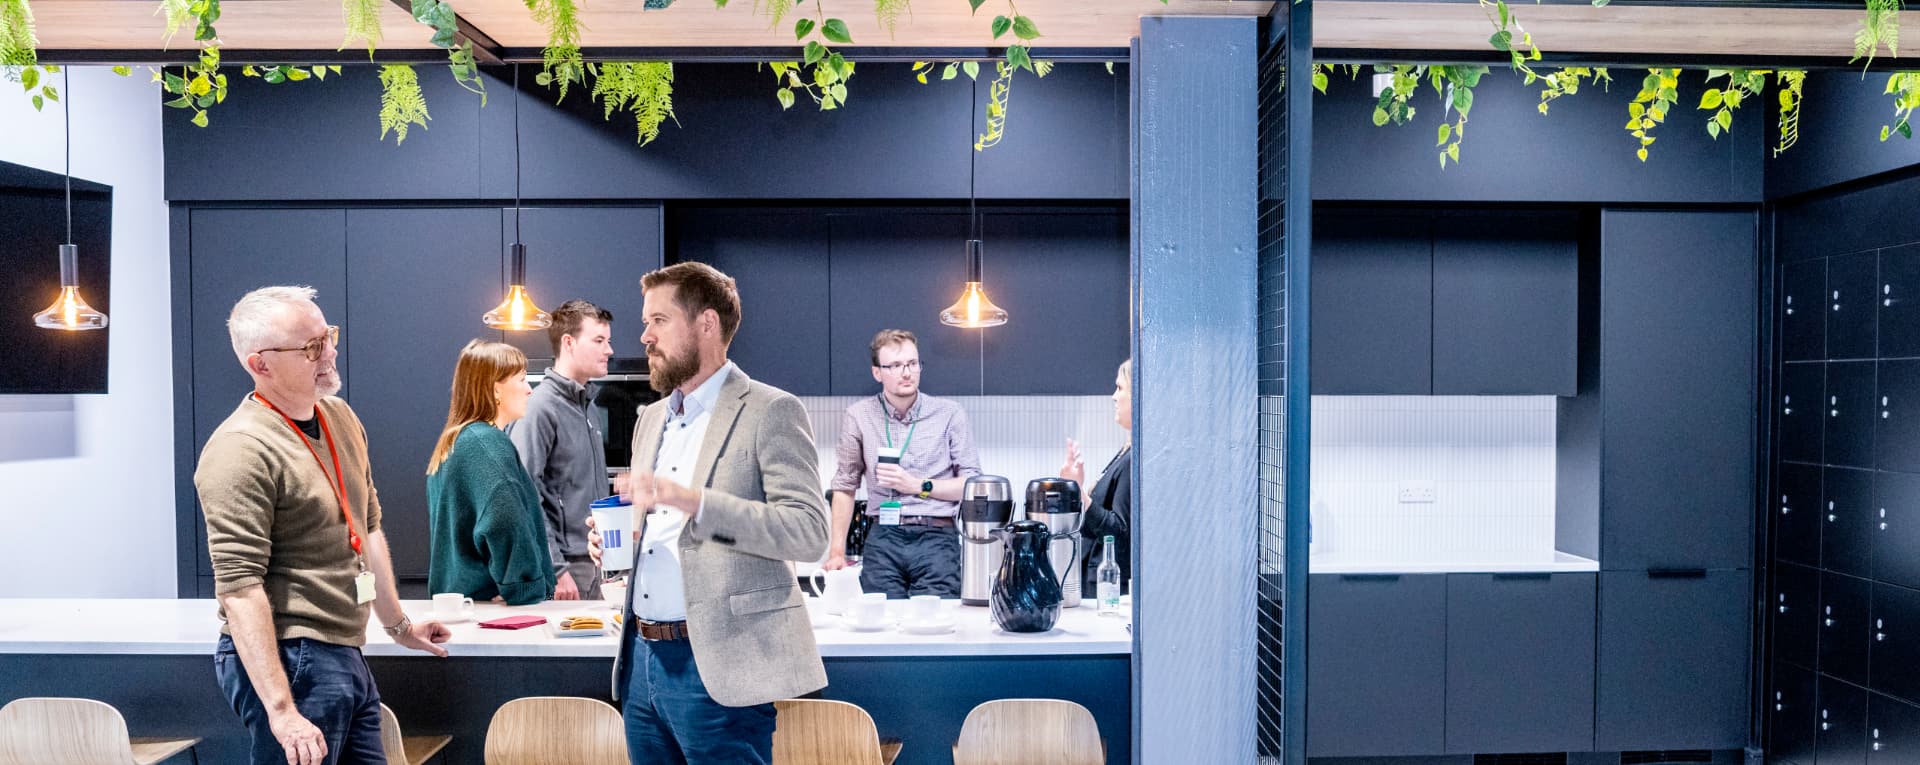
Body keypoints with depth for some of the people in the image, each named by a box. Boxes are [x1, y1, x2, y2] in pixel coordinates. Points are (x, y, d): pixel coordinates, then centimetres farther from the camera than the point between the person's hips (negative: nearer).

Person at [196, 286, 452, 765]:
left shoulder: (341, 418, 9)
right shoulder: (241, 451, -17)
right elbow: (239, 588, -22)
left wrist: (397, 625, 24)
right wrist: (281, 709, -26)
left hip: (346, 655, 8)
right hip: (286, 660, -8)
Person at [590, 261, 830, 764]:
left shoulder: (770, 411, -7)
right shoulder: (652, 419, 17)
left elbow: (810, 533, -17)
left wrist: (696, 501, -26)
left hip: (717, 667, -7)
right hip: (643, 660, 7)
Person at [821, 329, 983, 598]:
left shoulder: (950, 414, 3)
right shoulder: (859, 416, 7)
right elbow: (845, 485, 14)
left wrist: (918, 485, -8)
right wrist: (837, 551, 10)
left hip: (936, 538, -1)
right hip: (883, 539, 1)